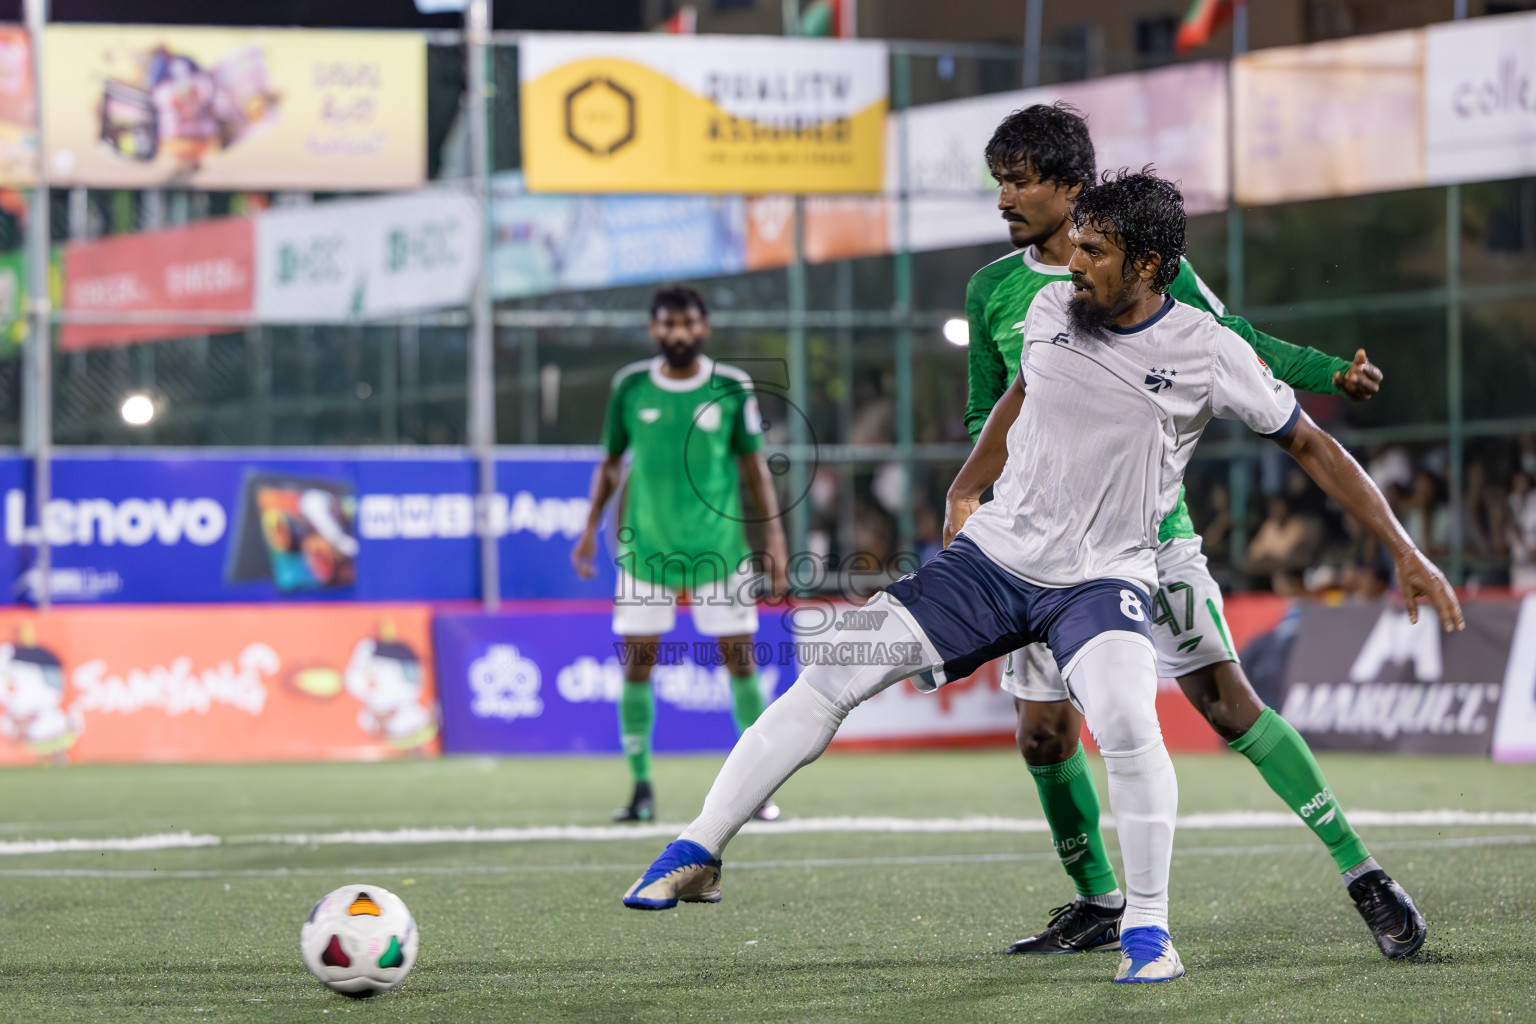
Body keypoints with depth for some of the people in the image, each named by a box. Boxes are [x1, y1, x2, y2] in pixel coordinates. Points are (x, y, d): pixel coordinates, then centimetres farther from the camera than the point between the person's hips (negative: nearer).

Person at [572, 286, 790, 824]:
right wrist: (591, 527, 5)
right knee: (636, 661, -3)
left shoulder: (733, 389, -1)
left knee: (739, 658, -1)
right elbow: (612, 461, 12)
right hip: (645, 547, 1)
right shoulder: (629, 386, 2)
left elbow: (755, 467, 5)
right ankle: (641, 788, 5)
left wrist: (775, 538, 0)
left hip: (719, 548, -1)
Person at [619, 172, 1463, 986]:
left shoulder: (1205, 352, -11)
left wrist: (1405, 553, -3)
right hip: (994, 554, 4)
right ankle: (700, 852, 2)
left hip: (1104, 578, -4)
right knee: (835, 672, -7)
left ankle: (1147, 929, -12)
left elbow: (1310, 444, -2)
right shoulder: (1049, 311, -1)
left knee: (1126, 721, -32)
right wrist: (967, 488, 23)